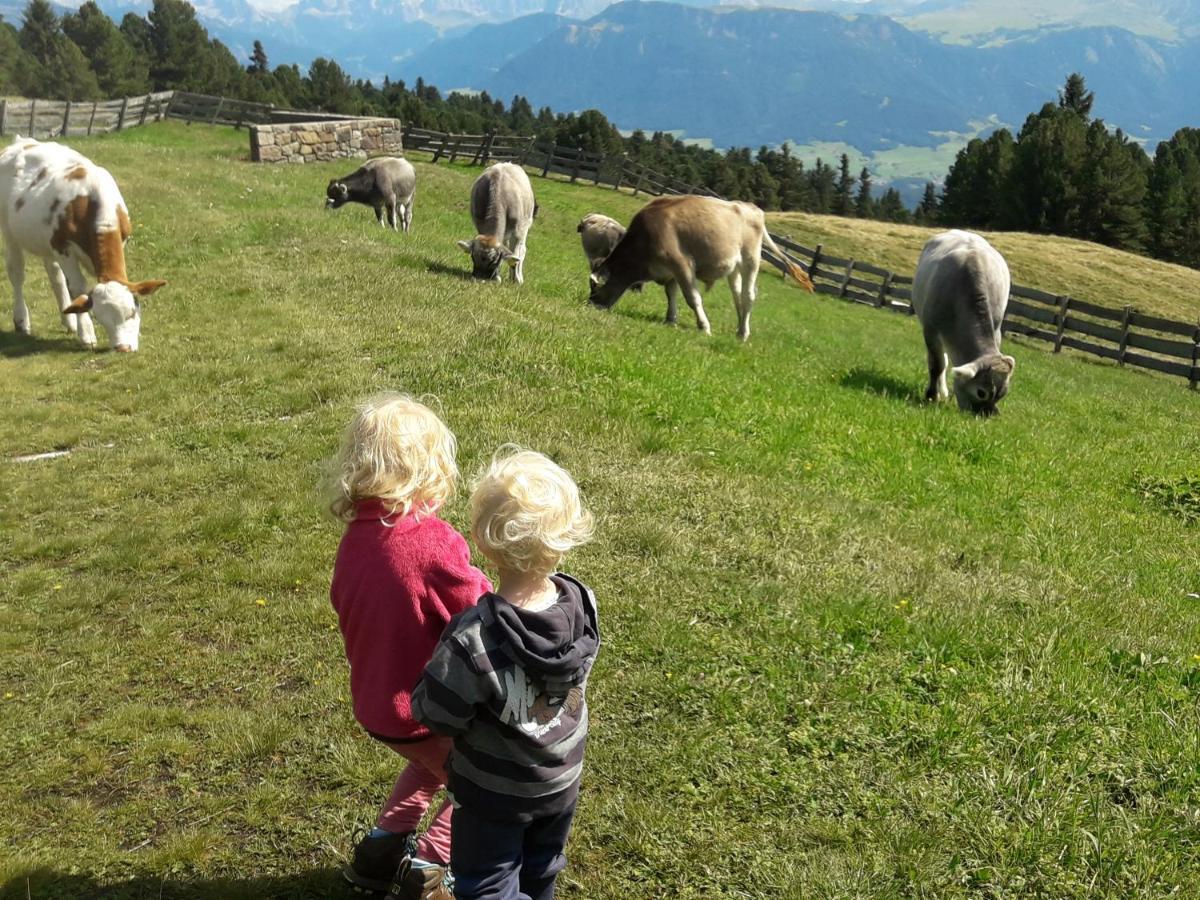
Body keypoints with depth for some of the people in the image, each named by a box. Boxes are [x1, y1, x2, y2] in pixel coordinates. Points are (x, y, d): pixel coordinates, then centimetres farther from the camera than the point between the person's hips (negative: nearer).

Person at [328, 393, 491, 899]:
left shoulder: (354, 539, -5)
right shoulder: (433, 543, -28)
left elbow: (347, 611, 7)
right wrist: (477, 583, -1)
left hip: (372, 703, 7)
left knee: (433, 761, 34)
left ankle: (382, 847, 33)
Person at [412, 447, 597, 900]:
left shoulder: (473, 639, -38)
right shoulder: (584, 604, -21)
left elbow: (435, 715, -24)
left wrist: (438, 668, -6)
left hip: (494, 793, -5)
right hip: (562, 779, 5)